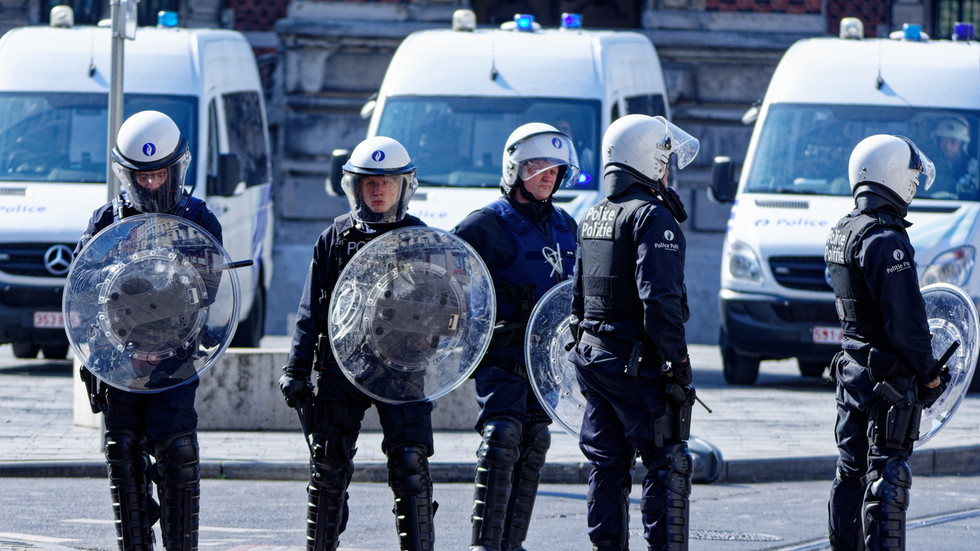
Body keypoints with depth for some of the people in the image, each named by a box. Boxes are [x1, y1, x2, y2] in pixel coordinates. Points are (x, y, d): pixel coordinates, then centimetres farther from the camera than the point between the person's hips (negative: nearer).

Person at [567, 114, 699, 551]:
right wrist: (677, 357, -18)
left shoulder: (592, 218, 15)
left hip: (593, 355, 8)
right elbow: (659, 297, -22)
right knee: (667, 464, -4)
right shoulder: (652, 216, -14)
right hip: (638, 363, -8)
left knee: (607, 465, 12)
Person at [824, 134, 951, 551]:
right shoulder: (885, 239, -19)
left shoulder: (842, 233, 10)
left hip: (852, 371, 9)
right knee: (887, 474, -6)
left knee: (852, 471, 14)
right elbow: (905, 319, -21)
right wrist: (930, 373, -10)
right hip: (889, 376, -9)